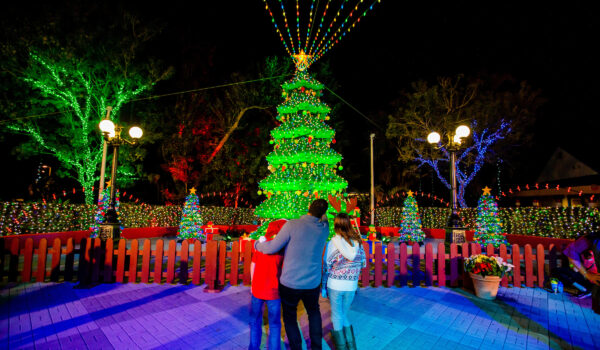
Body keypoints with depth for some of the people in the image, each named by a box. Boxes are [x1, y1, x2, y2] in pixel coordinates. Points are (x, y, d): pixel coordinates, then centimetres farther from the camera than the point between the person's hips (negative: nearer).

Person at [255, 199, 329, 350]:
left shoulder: (292, 225, -19)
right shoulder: (324, 229, -7)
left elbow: (272, 248, -14)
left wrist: (257, 244, 1)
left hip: (290, 283, -3)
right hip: (313, 283, 4)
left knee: (290, 317, 19)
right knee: (314, 312, 29)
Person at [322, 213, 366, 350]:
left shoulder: (333, 242, -11)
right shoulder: (358, 241, -2)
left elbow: (326, 265, -7)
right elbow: (363, 263, 5)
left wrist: (323, 287, 2)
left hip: (335, 284, -3)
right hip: (351, 286, 3)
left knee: (337, 316, 14)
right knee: (344, 314, 22)